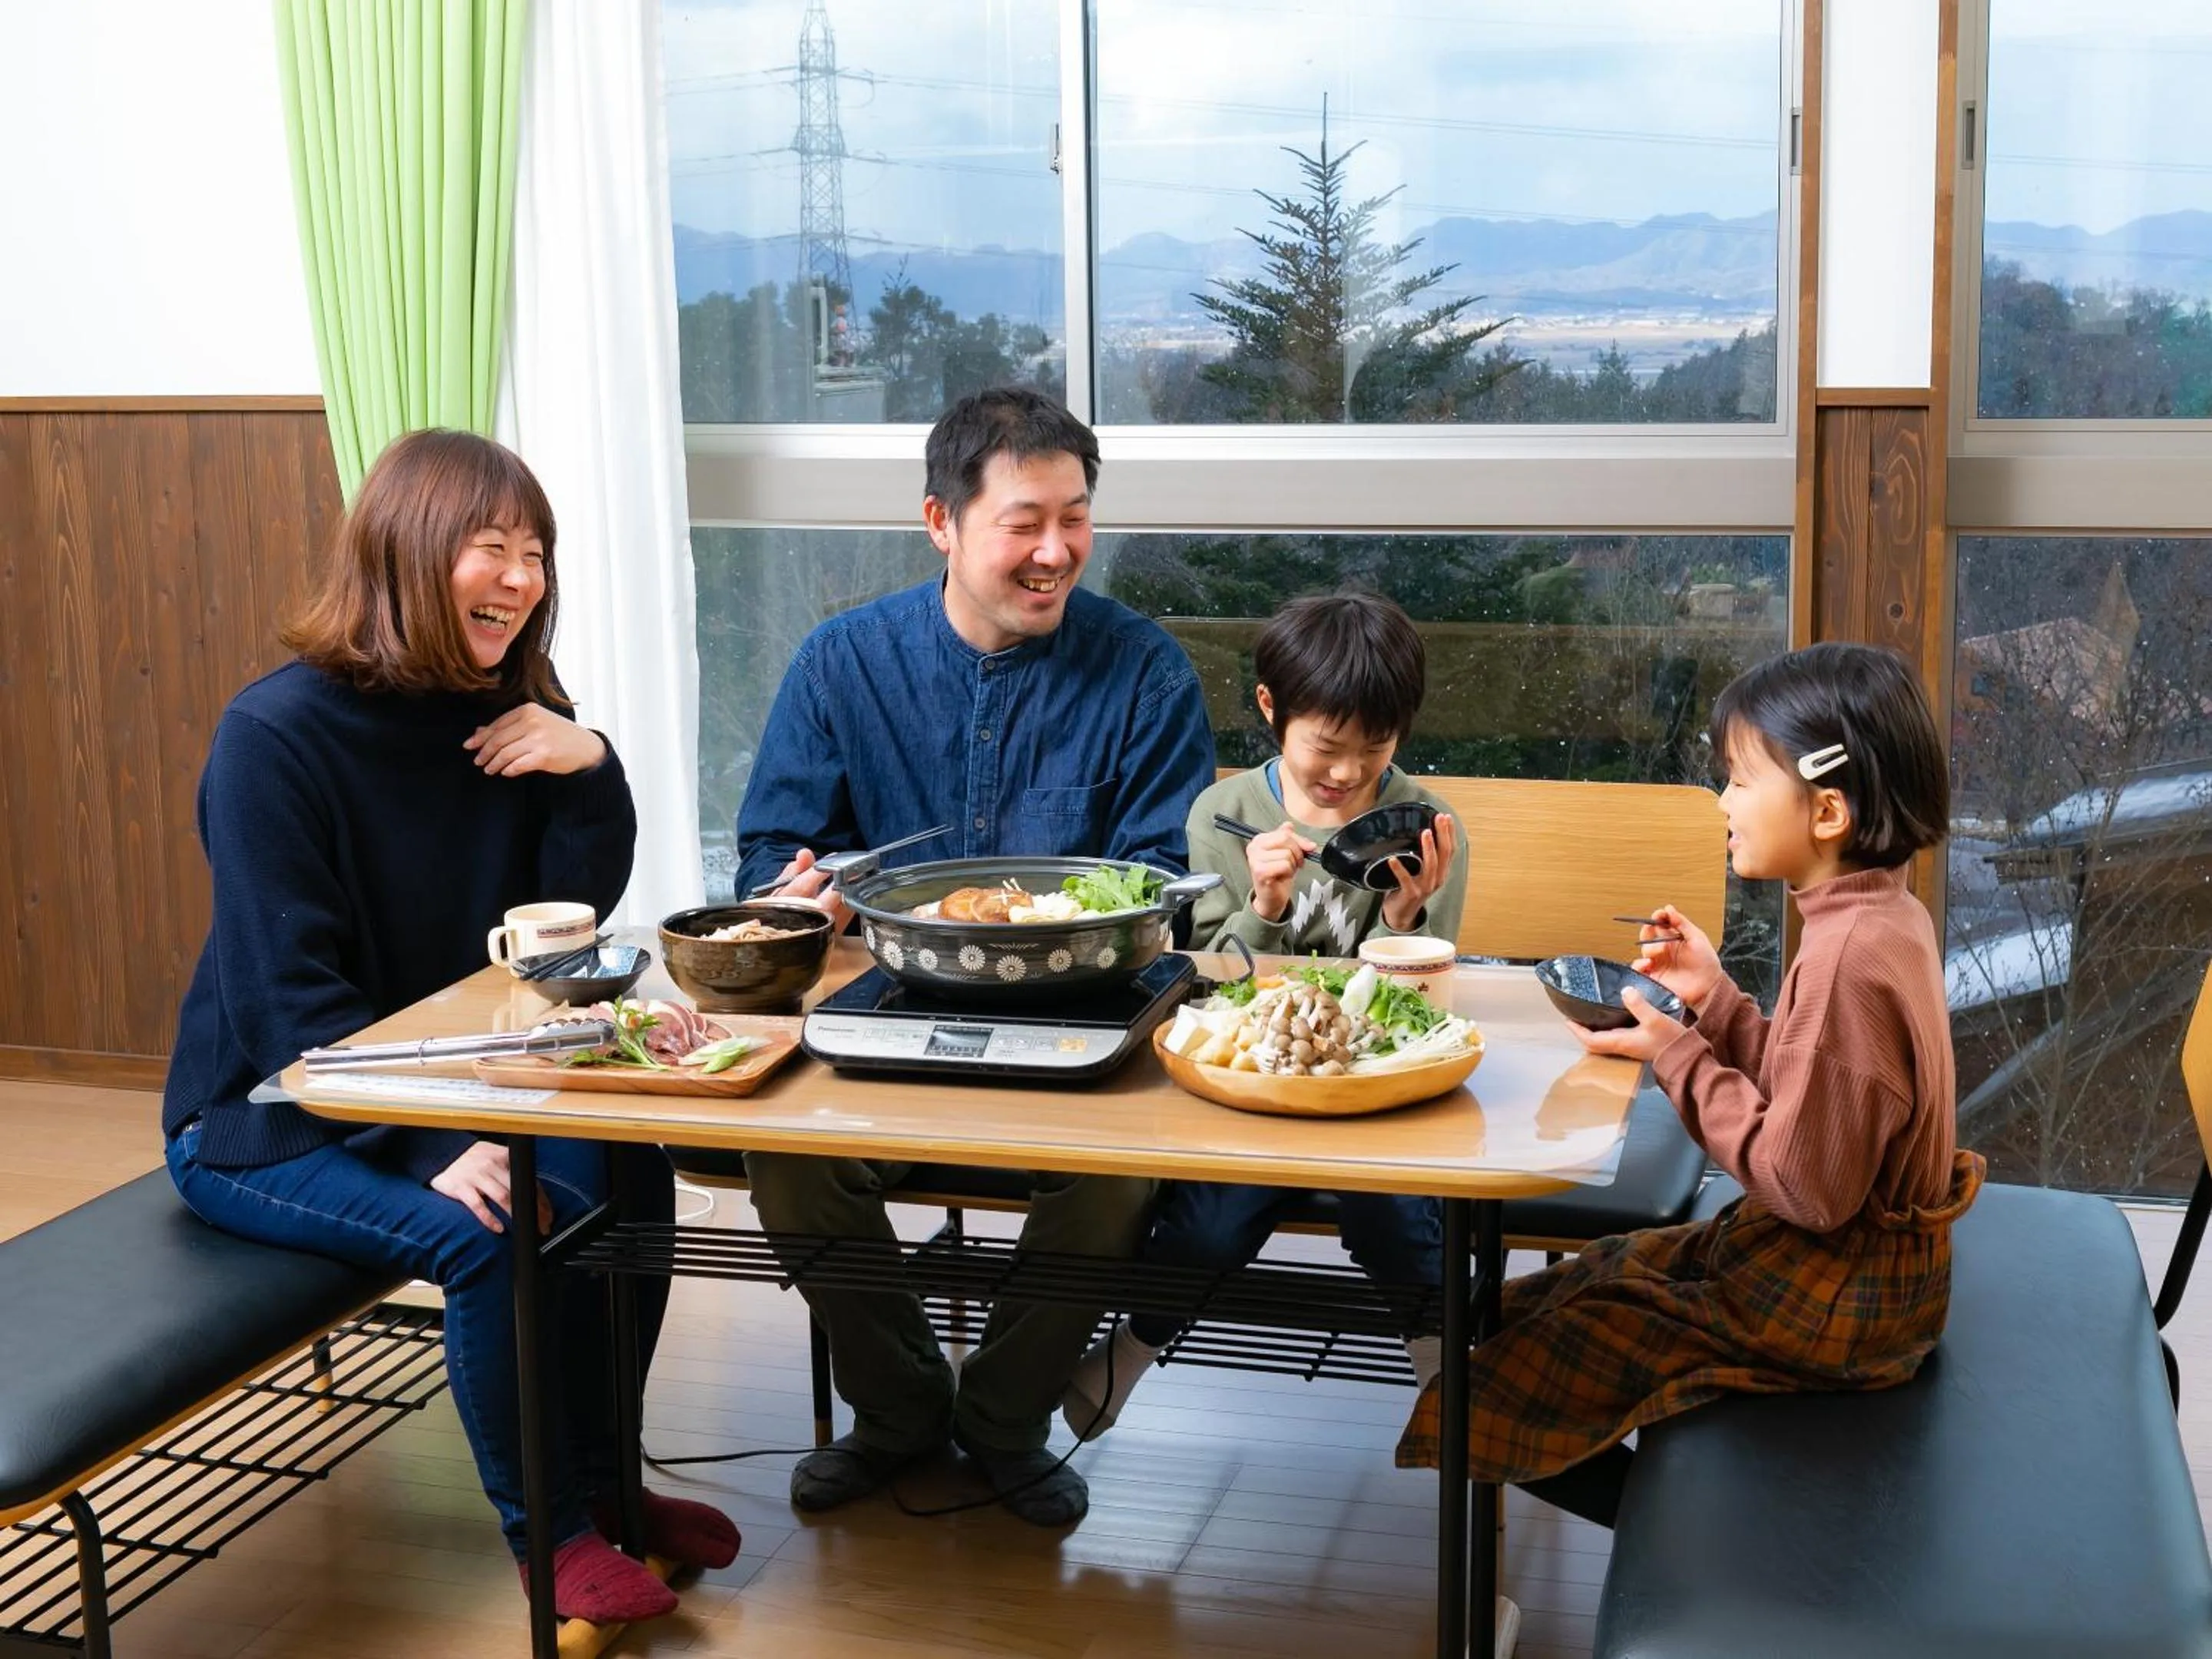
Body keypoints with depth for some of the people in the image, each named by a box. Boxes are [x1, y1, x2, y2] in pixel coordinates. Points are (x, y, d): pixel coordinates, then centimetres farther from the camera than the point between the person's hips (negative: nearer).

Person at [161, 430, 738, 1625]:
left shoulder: (504, 714, -1)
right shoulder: (278, 733, -21)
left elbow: (570, 917, -2)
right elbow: (287, 998, -25)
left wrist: (588, 768, -19)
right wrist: (438, 1152, -32)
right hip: (265, 1119, -6)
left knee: (629, 1173, -12)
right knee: (494, 1229, -27)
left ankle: (599, 1478, 8)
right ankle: (547, 1531, -5)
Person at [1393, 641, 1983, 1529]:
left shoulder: (1850, 958, -27)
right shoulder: (1886, 919, 4)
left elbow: (1809, 1184, -26)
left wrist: (1676, 1056, -19)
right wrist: (1716, 1000, 0)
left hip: (1828, 1304, -10)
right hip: (1866, 1264, 10)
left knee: (1509, 1382, -8)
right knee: (1542, 1298, 15)